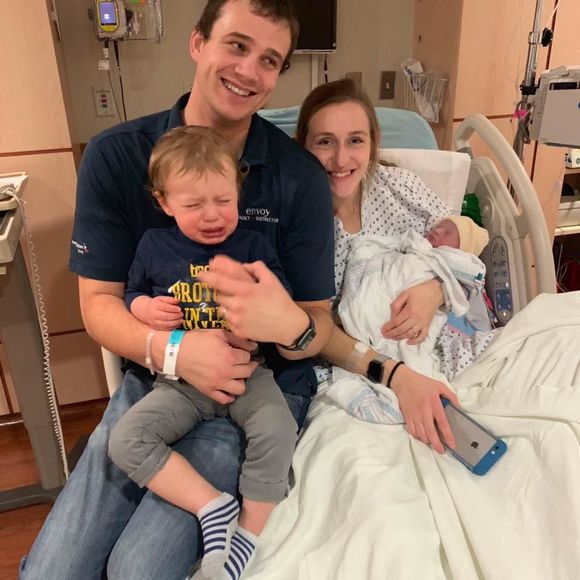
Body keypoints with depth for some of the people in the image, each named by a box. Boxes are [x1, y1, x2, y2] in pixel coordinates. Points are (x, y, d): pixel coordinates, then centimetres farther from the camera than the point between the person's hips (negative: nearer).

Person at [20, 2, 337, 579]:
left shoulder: (300, 178, -9)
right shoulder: (114, 157, -4)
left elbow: (318, 323, -5)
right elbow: (98, 301, -4)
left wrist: (292, 326, -31)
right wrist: (172, 349, -24)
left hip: (262, 384, -2)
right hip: (153, 375, 3)